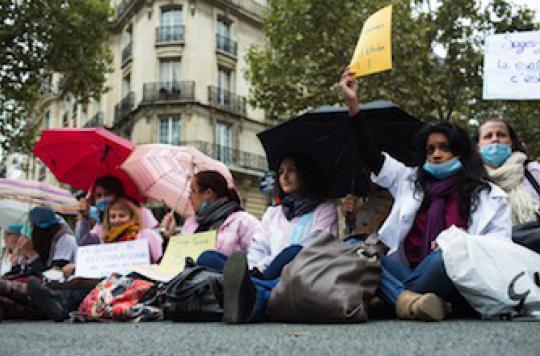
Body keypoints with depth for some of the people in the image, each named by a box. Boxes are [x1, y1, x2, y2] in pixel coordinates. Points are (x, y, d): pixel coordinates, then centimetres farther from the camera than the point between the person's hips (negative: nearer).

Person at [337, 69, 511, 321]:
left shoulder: (489, 195, 14)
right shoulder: (409, 181, 23)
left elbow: (500, 242, 5)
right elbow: (372, 157, 17)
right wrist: (352, 103, 11)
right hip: (408, 272, 3)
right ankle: (411, 299, -45)